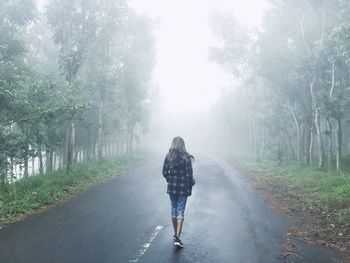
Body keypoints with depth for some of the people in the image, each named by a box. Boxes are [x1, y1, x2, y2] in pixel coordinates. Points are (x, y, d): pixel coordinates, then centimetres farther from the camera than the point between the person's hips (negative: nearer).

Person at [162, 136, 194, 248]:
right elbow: (189, 174, -12)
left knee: (174, 209, 16)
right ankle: (177, 237, -7)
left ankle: (176, 234, 26)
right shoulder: (186, 157, -11)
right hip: (183, 188, -3)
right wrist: (190, 185, 3)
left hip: (172, 187, 3)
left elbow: (164, 172, -1)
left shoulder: (168, 156, -3)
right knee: (180, 211, 1)